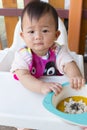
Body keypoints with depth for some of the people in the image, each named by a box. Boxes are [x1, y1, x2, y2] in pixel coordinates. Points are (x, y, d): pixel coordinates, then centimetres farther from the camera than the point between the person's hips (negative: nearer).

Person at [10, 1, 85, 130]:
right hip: (29, 94, -1)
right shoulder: (22, 55, -17)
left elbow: (68, 64, -23)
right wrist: (42, 86, -48)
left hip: (56, 94, 1)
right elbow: (23, 76, -29)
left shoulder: (58, 51, -11)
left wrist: (76, 76, -47)